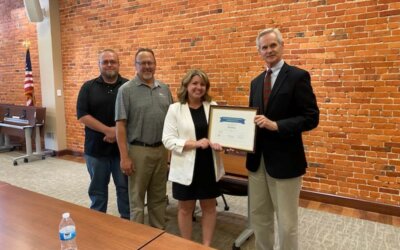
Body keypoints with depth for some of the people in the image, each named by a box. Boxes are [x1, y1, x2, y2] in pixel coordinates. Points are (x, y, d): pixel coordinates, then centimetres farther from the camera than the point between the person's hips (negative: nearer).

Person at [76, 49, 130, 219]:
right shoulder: (88, 87, 1)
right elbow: (82, 116, -7)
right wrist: (107, 130, -16)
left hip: (123, 147, 0)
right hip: (96, 148, 1)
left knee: (125, 187, 10)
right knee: (97, 189, 14)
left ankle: (127, 221, 26)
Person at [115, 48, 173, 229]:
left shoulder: (164, 89, 8)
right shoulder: (126, 90, -6)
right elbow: (120, 125, -10)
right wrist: (124, 157, -14)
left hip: (161, 149, 5)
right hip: (138, 150, -4)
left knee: (159, 196, 16)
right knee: (137, 197, 8)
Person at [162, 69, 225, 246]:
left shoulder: (213, 106, 4)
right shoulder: (175, 109, -5)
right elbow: (168, 140, -11)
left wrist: (221, 142, -19)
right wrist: (195, 143, -21)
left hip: (209, 166, 3)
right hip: (186, 167, -2)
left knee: (209, 207, 14)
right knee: (185, 208, 13)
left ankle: (207, 244, 32)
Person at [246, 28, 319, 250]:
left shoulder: (298, 76, -8)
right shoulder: (256, 82, 13)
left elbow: (311, 118, -13)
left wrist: (276, 125, -24)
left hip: (284, 160, -6)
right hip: (257, 159, 7)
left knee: (286, 223, 6)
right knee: (258, 216, 18)